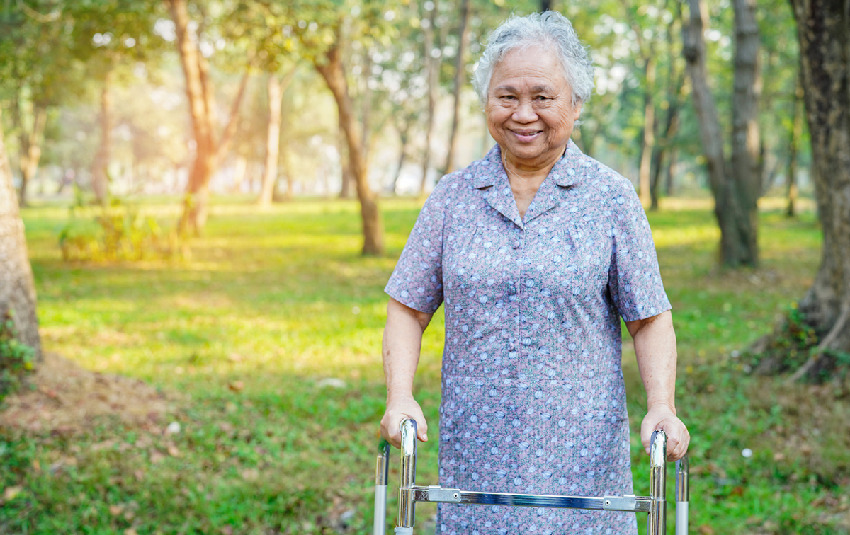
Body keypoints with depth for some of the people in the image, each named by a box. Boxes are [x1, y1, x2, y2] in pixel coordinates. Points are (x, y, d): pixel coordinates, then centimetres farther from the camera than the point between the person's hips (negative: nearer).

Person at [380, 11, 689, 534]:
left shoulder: (611, 197, 0)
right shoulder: (454, 196, 5)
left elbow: (650, 319, 2)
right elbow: (409, 308, 7)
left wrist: (662, 407, -13)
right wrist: (400, 398, -7)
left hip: (580, 452, -1)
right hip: (476, 451, 2)